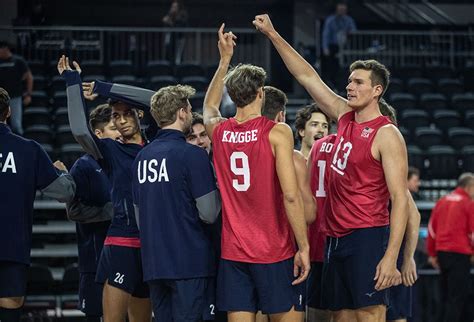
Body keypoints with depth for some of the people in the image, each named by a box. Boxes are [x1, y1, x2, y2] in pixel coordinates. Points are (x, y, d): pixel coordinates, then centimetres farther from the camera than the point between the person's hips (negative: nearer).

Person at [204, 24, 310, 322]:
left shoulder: (218, 131, 6)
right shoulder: (277, 133, -9)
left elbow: (210, 106, 33)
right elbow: (290, 195, -17)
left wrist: (225, 59, 37)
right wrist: (303, 246, -11)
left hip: (233, 253, 4)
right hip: (275, 253, -4)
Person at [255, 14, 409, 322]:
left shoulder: (387, 135, -9)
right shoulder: (345, 117, 12)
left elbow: (400, 199, -14)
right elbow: (308, 76, 19)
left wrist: (391, 257, -22)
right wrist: (273, 35, 15)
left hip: (367, 237, -8)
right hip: (336, 236, 8)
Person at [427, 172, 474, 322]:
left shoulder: (442, 201, 11)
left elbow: (432, 229, 14)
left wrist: (432, 254, 19)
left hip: (442, 253, 7)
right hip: (460, 254, -7)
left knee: (447, 295, 14)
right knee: (458, 296, -5)